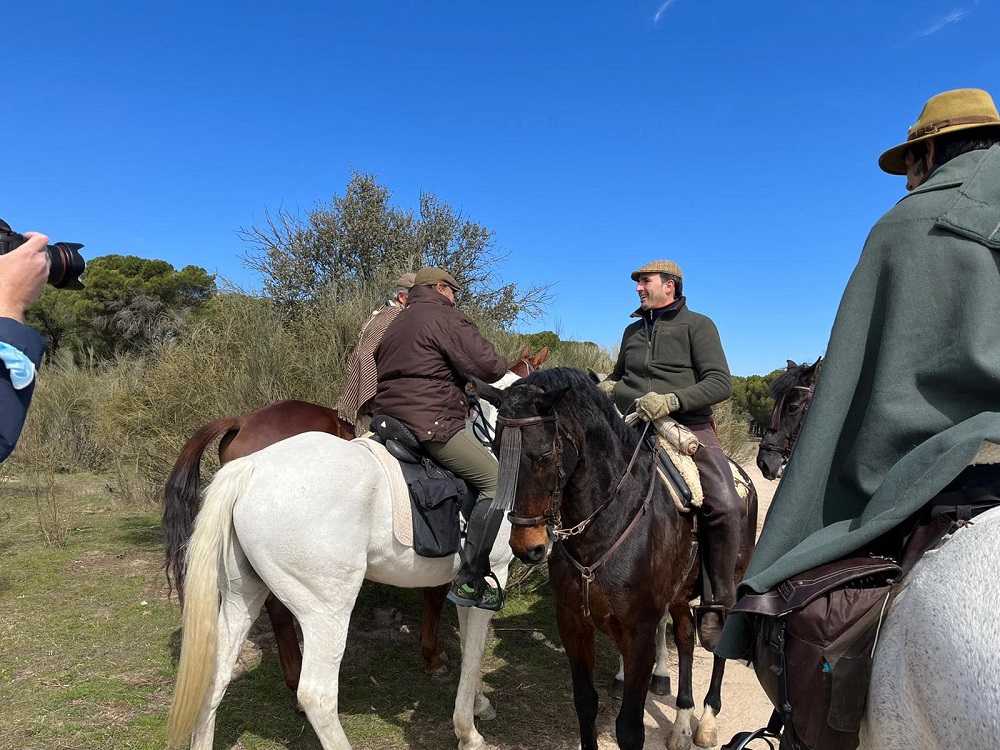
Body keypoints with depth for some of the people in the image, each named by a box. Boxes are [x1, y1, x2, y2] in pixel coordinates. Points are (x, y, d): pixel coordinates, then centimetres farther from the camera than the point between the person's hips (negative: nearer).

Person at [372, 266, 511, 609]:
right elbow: (486, 365, -14)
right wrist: (506, 366, 9)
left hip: (390, 416, 10)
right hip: (432, 423, -10)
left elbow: (382, 370, 31)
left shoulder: (396, 324, 25)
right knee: (494, 480, -9)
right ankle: (469, 581, -14)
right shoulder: (448, 317, -5)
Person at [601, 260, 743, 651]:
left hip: (690, 430, -5)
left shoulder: (698, 325, 5)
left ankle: (716, 604, -9)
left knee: (726, 506, -25)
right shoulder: (633, 331, 21)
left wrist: (671, 400, -22)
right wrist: (608, 386, 10)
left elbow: (720, 383, -7)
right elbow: (618, 375, 35)